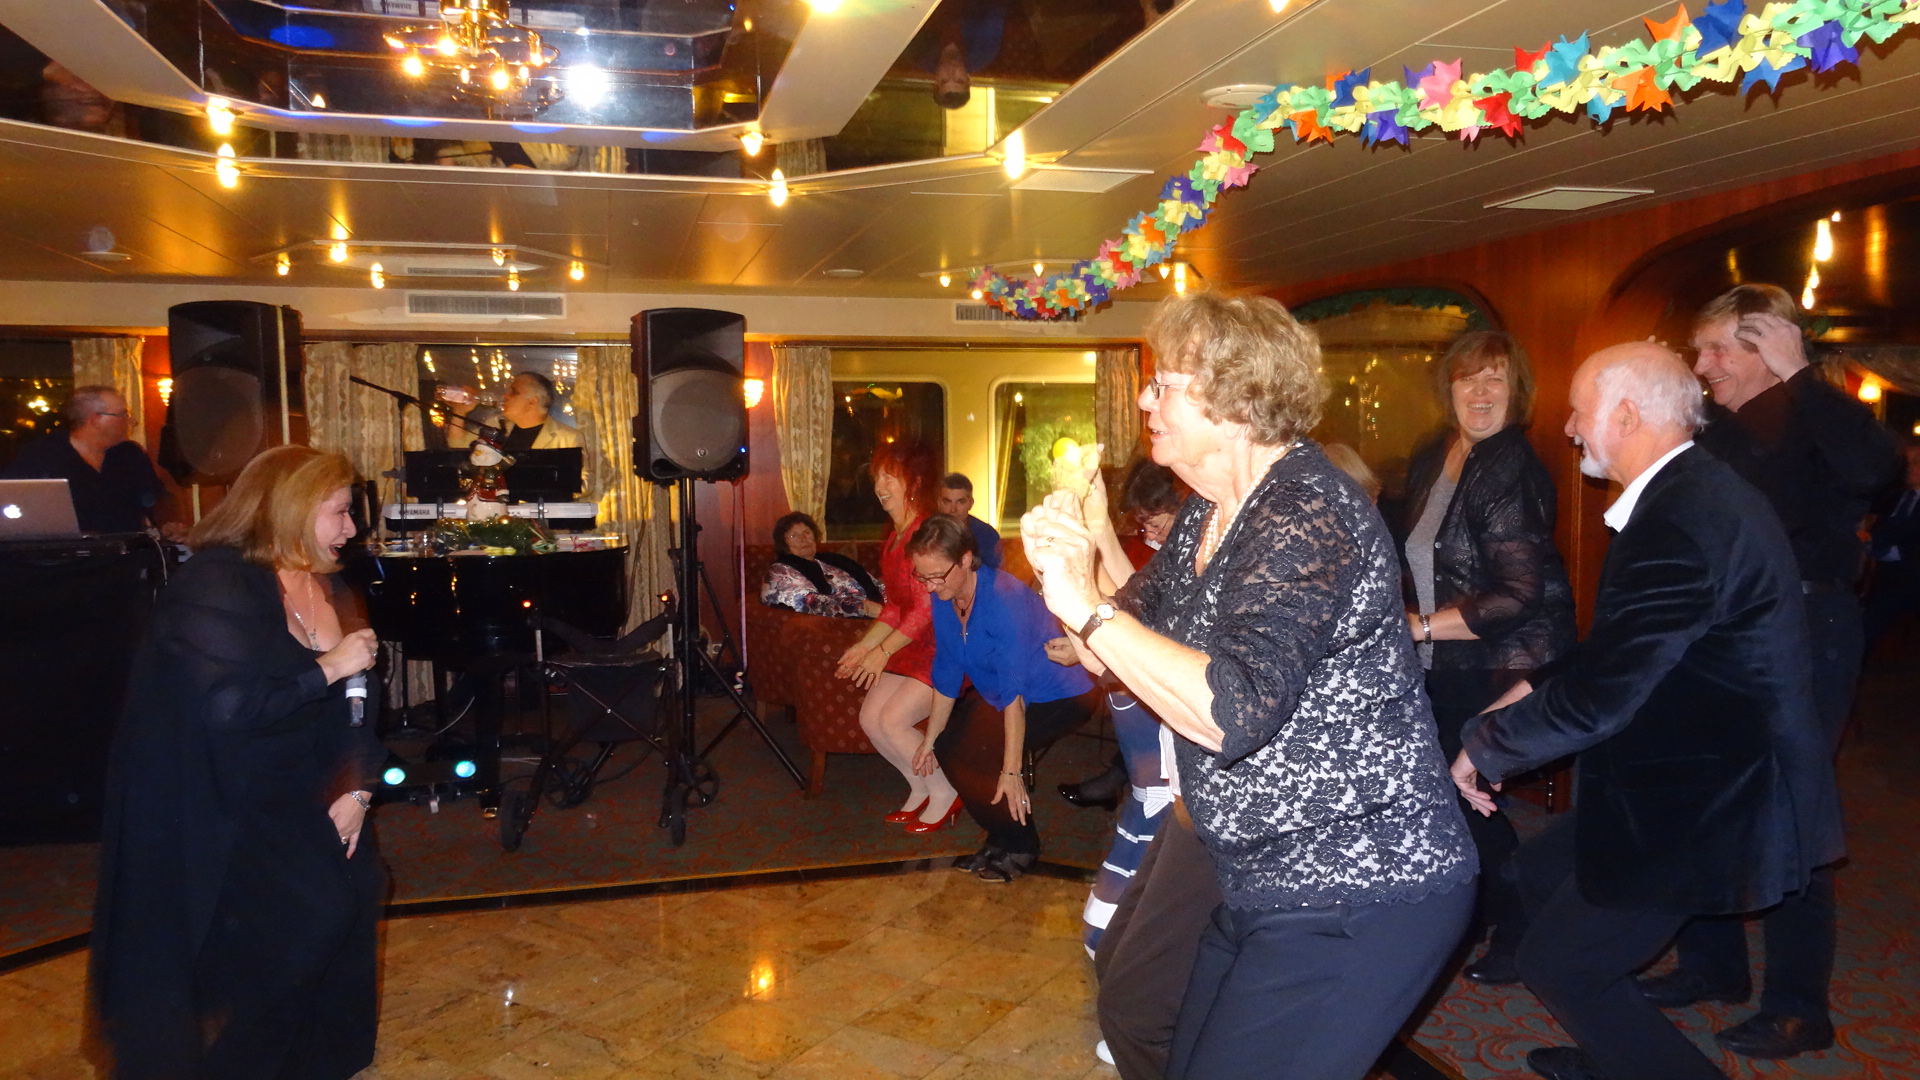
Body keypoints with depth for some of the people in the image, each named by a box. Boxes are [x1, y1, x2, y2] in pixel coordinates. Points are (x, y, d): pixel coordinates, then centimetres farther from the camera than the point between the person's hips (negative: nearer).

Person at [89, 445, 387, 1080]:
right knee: (308, 910, -17)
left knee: (355, 885, -3)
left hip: (289, 793, 7)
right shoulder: (217, 584, -20)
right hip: (209, 807, -7)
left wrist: (357, 787, -7)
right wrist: (326, 670, -22)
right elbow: (227, 706, -33)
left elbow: (355, 702, 5)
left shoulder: (326, 588, 5)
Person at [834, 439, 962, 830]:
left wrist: (883, 651, -21)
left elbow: (927, 608, -23)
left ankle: (945, 794, 7)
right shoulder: (893, 537, 9)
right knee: (870, 717, 3)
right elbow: (895, 607, 12)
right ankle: (920, 789, 21)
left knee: (893, 720, -14)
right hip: (912, 647, 9)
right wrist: (864, 646, 5)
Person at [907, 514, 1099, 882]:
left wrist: (1011, 770, -31)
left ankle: (1019, 849, 3)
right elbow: (946, 672, 3)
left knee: (968, 755, -19)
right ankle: (1001, 839, 17)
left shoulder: (1004, 600, -32)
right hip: (998, 694, 9)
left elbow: (1014, 692, -32)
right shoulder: (943, 599, -7)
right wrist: (930, 739, 7)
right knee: (947, 746, -1)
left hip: (1058, 697, -9)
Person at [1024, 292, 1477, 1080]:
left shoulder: (1307, 513, -22)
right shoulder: (1208, 516, 7)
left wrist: (1085, 605, -30)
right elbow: (1116, 653, 9)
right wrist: (1068, 564, -9)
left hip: (1362, 900, -9)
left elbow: (1232, 712, -34)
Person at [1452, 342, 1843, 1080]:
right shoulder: (1696, 493, 6)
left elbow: (1597, 696, -29)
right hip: (1710, 779, 10)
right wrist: (1538, 691, 9)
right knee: (1544, 867, 23)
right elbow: (1621, 655, 14)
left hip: (1703, 804, -10)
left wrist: (1485, 749, -15)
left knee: (1559, 964, -1)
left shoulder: (1680, 521, -28)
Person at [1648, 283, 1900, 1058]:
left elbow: (1875, 467, -33)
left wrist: (1799, 375, -25)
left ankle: (1798, 1008, 13)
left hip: (1803, 639, -8)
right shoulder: (1722, 430, 12)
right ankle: (1714, 964, 29)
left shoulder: (1814, 420, -11)